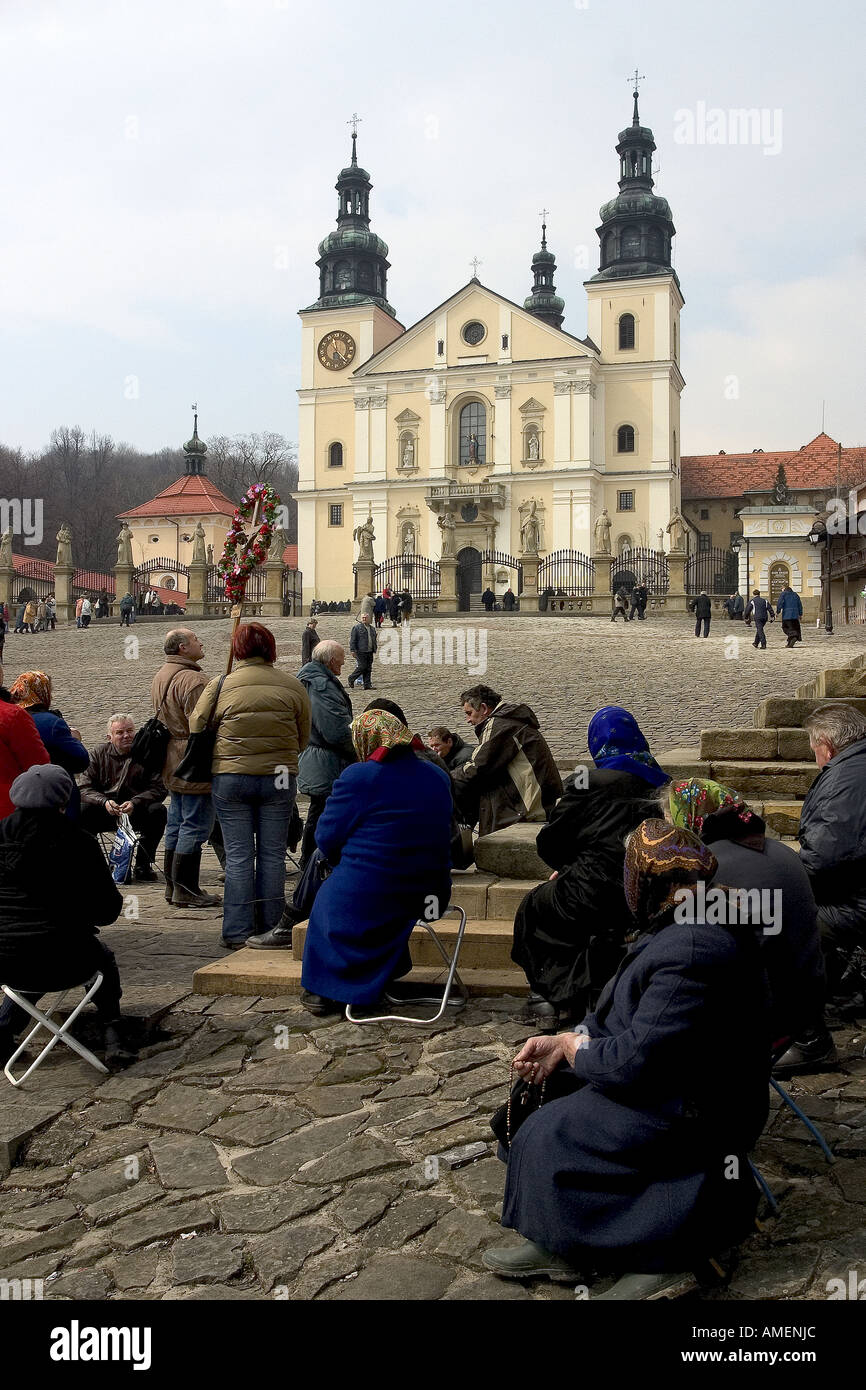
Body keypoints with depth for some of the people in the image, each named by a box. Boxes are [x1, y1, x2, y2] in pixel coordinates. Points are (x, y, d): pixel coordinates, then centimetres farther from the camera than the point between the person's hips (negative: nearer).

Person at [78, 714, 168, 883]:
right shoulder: (98, 754, 2)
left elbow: (158, 789, -10)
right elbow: (84, 788, -4)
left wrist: (135, 803, -26)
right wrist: (104, 802, -24)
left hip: (136, 812, -1)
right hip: (105, 812, 1)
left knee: (158, 811, -29)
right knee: (80, 811, -26)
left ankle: (143, 866, -16)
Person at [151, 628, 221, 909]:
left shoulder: (160, 676, 14)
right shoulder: (193, 680, -19)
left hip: (171, 764, 10)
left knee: (177, 823, 16)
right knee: (195, 825, -4)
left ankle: (172, 885, 23)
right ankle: (186, 889, 1)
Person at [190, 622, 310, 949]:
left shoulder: (219, 687, -3)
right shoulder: (292, 686, 0)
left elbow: (196, 729, 6)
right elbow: (303, 737, 7)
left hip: (230, 778, -1)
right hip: (279, 778, 1)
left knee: (238, 855, 5)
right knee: (273, 854, 9)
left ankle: (238, 932, 8)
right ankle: (270, 928, 15)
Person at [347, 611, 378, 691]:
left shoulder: (372, 629, 16)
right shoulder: (357, 627, -3)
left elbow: (375, 640, 25)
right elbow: (352, 640, -6)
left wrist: (374, 650, 18)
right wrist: (353, 650, -13)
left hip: (370, 652, 6)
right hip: (361, 652, -6)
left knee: (368, 669, 5)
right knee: (362, 667, -10)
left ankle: (367, 685, 9)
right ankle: (351, 679, 8)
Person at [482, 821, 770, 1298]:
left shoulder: (690, 954, -30)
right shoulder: (686, 929, 3)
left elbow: (633, 1062, -27)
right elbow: (630, 1019, 10)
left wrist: (572, 1048, -8)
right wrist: (561, 1042, 0)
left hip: (692, 1113, -10)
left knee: (552, 1134, -5)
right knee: (552, 1095, 10)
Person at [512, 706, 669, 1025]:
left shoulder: (586, 783, -5)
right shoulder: (662, 785, 11)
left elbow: (548, 843, -1)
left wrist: (564, 867, 24)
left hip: (595, 898, -6)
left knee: (533, 908, 21)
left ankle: (562, 993, 20)